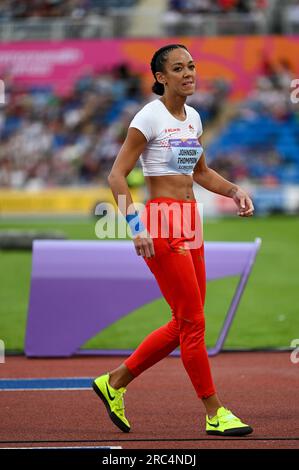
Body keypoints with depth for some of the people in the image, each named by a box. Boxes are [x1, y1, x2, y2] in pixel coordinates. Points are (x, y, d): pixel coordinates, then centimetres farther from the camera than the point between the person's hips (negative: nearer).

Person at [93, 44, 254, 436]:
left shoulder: (193, 117, 13)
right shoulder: (150, 117, -10)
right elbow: (116, 176, -11)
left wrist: (233, 191, 11)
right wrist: (136, 226, -20)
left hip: (189, 221, 9)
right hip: (162, 222, -8)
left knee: (184, 323, 10)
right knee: (193, 322, -5)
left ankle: (115, 382, 23)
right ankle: (215, 414, 2)